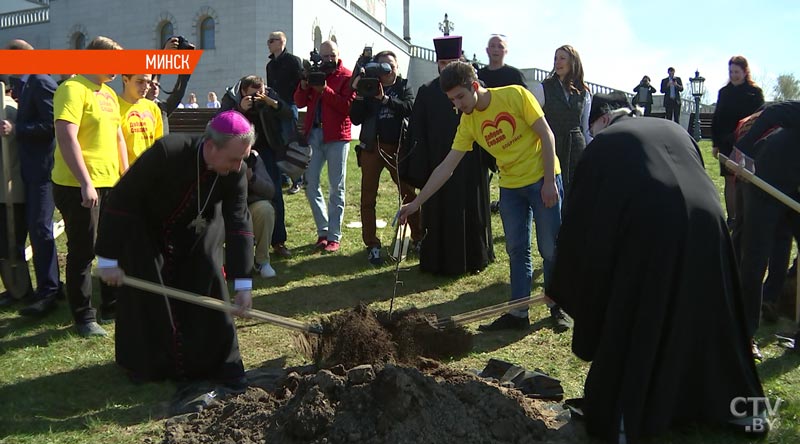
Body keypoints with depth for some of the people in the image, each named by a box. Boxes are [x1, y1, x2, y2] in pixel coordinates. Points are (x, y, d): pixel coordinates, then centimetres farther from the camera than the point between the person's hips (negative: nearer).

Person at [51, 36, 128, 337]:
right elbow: (66, 137, -20)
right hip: (80, 186, -8)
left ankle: (111, 306, 29)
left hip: (110, 184, 9)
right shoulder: (74, 89, -11)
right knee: (83, 252, 1)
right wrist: (86, 183, -23)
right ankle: (84, 318, 12)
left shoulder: (109, 94, 16)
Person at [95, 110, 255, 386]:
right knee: (145, 295, -1)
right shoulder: (166, 152, -37)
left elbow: (239, 223, -25)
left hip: (197, 232, 3)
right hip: (146, 231, -3)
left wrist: (243, 283, -29)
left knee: (209, 286, -6)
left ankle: (220, 363, 7)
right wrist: (108, 258, -26)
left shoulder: (236, 172, -25)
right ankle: (142, 364, 21)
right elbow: (121, 200, -30)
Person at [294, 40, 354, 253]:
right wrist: (303, 87, -10)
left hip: (336, 135, -5)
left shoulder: (347, 77, 0)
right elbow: (300, 102, 8)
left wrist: (325, 91, -21)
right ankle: (323, 231, 16)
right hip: (313, 133, 5)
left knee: (336, 187, 1)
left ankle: (334, 236, 7)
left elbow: (348, 105, -14)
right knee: (310, 183, 4)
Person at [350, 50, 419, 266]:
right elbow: (356, 119, -1)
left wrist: (385, 98, -22)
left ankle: (418, 238, 14)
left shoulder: (403, 87, 7)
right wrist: (359, 96, -13)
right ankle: (372, 246, 7)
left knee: (409, 193, 1)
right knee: (368, 197, 0)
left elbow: (410, 108, -13)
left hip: (397, 147, 0)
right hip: (371, 147, 0)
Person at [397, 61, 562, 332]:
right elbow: (447, 166, 0)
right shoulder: (468, 122, -1)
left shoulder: (515, 95, -15)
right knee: (517, 251, 7)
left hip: (542, 180, -4)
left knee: (550, 248, 2)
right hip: (510, 187, 5)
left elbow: (546, 135, -12)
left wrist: (549, 182, -16)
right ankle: (518, 314, 15)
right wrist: (416, 202, -3)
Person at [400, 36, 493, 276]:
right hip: (438, 164, 0)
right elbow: (417, 133, -2)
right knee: (439, 214, 6)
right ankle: (439, 260, 17)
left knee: (472, 211, 10)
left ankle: (473, 258, 25)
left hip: (470, 164, 1)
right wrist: (419, 166, -8)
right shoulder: (427, 92, 1)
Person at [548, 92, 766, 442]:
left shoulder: (605, 143, 11)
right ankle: (732, 406, 39)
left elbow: (581, 213, 11)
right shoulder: (672, 129, 26)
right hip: (705, 228, 6)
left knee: (630, 328, 9)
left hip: (651, 233, -5)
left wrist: (564, 282, 17)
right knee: (705, 323, 22)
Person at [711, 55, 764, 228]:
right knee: (730, 180, 4)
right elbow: (716, 119, 9)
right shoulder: (724, 92, 8)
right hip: (727, 144, 3)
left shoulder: (755, 92, -1)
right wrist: (715, 144, 5)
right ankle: (731, 218, 10)